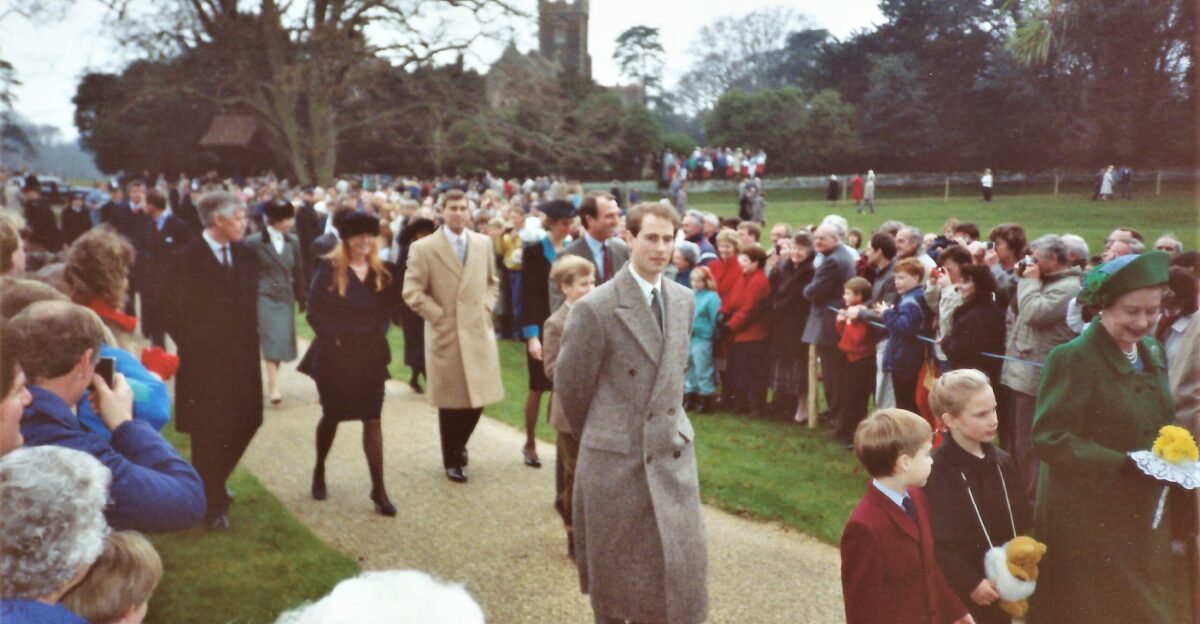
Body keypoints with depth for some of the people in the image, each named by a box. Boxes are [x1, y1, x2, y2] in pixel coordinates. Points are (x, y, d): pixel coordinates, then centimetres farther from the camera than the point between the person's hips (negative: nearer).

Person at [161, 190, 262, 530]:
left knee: (245, 423, 10)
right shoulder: (186, 259, -9)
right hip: (205, 362, -5)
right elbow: (173, 312, -7)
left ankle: (213, 483, 36)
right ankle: (214, 505, 18)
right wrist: (194, 346, -8)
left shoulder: (246, 255, 7)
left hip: (242, 358, 6)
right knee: (208, 433, 4)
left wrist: (250, 340, 5)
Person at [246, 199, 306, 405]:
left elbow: (298, 272, 10)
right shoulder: (254, 241, -5)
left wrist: (302, 298, 10)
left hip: (286, 297, 4)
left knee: (281, 340, 6)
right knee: (271, 340, -11)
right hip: (264, 296, -4)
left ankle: (272, 383, 19)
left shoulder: (293, 241, 7)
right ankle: (274, 386, -10)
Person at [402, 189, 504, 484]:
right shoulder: (424, 248, -6)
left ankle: (459, 444, 35)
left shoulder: (483, 243, 8)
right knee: (451, 402, 4)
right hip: (445, 335, -4)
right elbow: (412, 292, -8)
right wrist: (439, 316, -10)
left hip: (479, 333, 4)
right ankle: (452, 460, 23)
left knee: (478, 399, 7)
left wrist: (486, 309, 5)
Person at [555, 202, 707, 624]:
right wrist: (594, 435, 7)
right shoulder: (595, 308, -15)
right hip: (616, 458, -5)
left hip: (673, 453, 5)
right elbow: (570, 386, -6)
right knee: (616, 571, 11)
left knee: (680, 563, 10)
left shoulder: (684, 300, 5)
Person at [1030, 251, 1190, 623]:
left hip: (1144, 514, 7)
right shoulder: (1072, 358, -18)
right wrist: (1122, 465, -27)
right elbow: (1048, 439, -21)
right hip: (1088, 519, -7)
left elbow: (1160, 423, 17)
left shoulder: (1152, 352, 6)